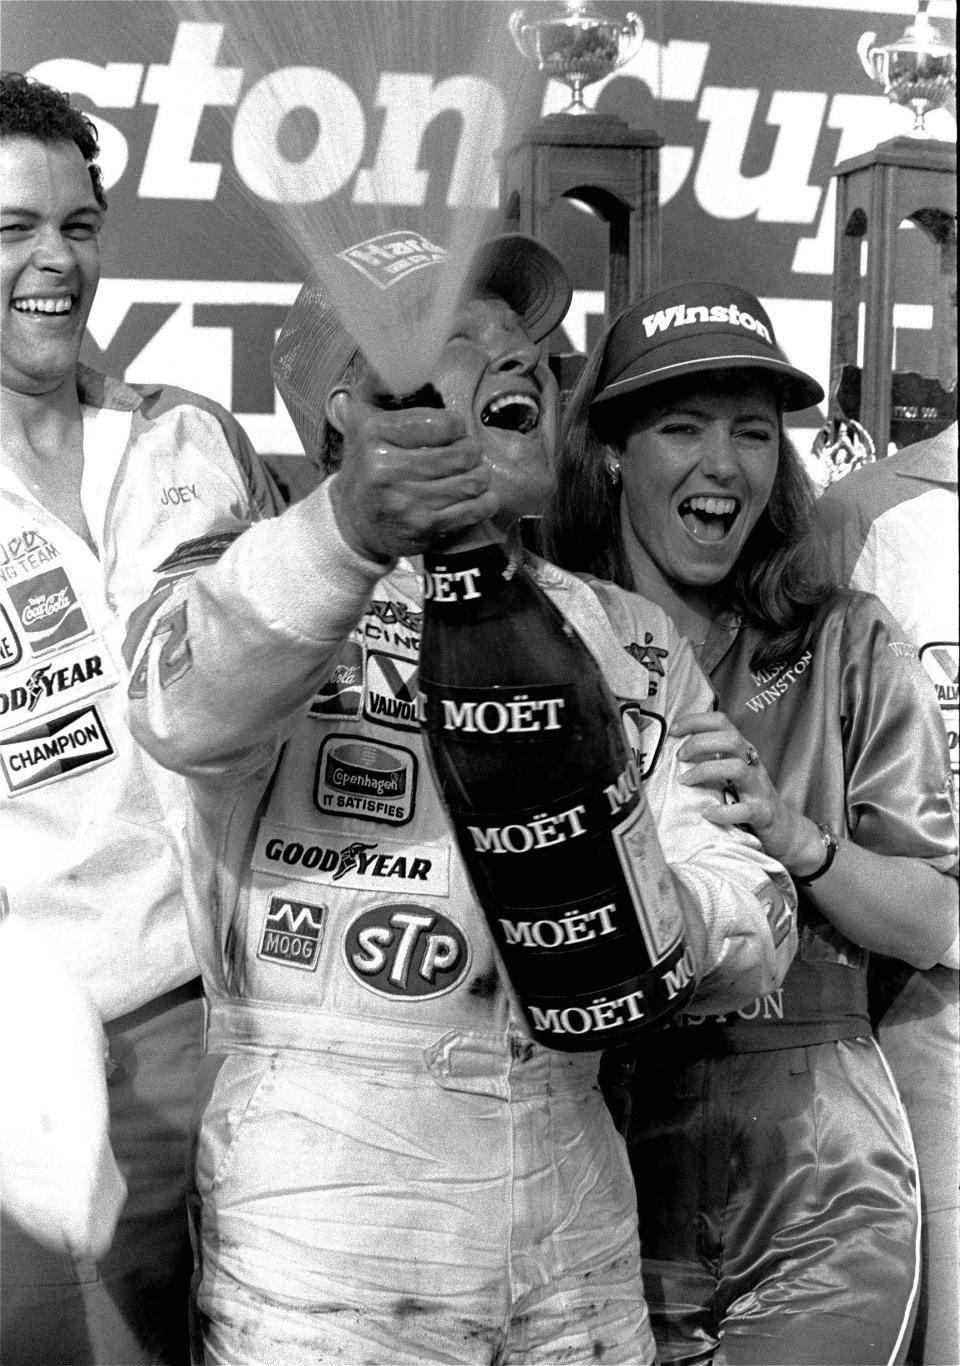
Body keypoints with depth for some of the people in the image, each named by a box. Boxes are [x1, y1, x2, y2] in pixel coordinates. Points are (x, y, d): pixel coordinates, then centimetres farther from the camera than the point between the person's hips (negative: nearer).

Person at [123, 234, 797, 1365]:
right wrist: (349, 529, -42)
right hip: (318, 1219, -4)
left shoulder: (636, 645, 13)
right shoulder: (261, 566, -1)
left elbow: (753, 911, 5)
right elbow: (188, 707, -24)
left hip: (578, 1203, 5)